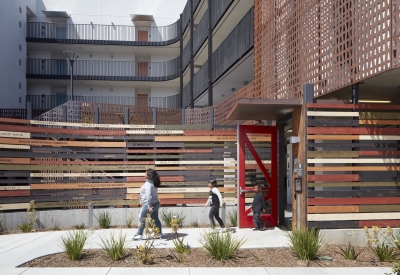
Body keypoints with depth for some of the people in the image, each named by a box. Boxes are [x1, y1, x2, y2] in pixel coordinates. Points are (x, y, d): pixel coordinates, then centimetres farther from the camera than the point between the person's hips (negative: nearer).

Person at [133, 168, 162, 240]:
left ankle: (139, 234, 8)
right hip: (155, 203, 9)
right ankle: (159, 233, 22)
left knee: (141, 219, 2)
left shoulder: (148, 184, -20)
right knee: (155, 219, 16)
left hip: (148, 204, -9)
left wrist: (149, 205, -31)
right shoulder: (153, 183, 10)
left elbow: (149, 195, -27)